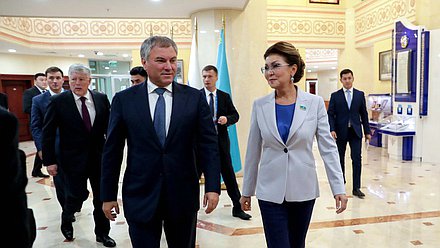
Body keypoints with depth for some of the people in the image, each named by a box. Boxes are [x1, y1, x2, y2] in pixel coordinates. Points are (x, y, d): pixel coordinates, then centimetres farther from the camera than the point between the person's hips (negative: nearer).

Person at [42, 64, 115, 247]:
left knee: (102, 197, 10)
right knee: (77, 195, 4)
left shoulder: (101, 99, 0)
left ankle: (102, 233, 30)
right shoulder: (58, 101, -7)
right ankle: (66, 220, 39)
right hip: (73, 159, -2)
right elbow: (48, 133, -4)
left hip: (100, 157, 3)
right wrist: (50, 161, -6)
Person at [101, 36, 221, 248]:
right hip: (140, 196, 0)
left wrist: (212, 186, -8)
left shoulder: (194, 97, -2)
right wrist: (108, 195, 4)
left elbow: (208, 145, -2)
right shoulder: (124, 99, -2)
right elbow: (112, 151, 2)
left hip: (184, 196, 1)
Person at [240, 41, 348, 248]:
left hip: (303, 189, 1)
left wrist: (339, 188, -7)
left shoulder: (315, 103, -5)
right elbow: (253, 151, 3)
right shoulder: (260, 105, -3)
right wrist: (247, 191, 7)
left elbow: (328, 148, -2)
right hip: (270, 191, 0)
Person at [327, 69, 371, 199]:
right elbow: (330, 114, -3)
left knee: (357, 159, -5)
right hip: (340, 132, -1)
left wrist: (367, 131, 6)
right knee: (340, 158, 10)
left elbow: (364, 114, 9)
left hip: (355, 132, 1)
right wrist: (332, 130, -16)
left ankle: (356, 188, 3)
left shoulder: (360, 95, 7)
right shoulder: (335, 96, 2)